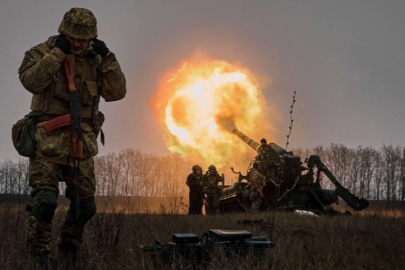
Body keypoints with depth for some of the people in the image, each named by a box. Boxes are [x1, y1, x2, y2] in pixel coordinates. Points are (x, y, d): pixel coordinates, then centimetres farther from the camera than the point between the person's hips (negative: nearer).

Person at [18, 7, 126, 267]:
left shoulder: (94, 61, 10)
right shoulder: (42, 52, -1)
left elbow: (116, 92, 1)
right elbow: (31, 81, -20)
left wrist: (108, 58, -7)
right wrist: (58, 52, -19)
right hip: (48, 140, -4)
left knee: (86, 204, 7)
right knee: (46, 198, -16)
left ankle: (68, 247, 27)